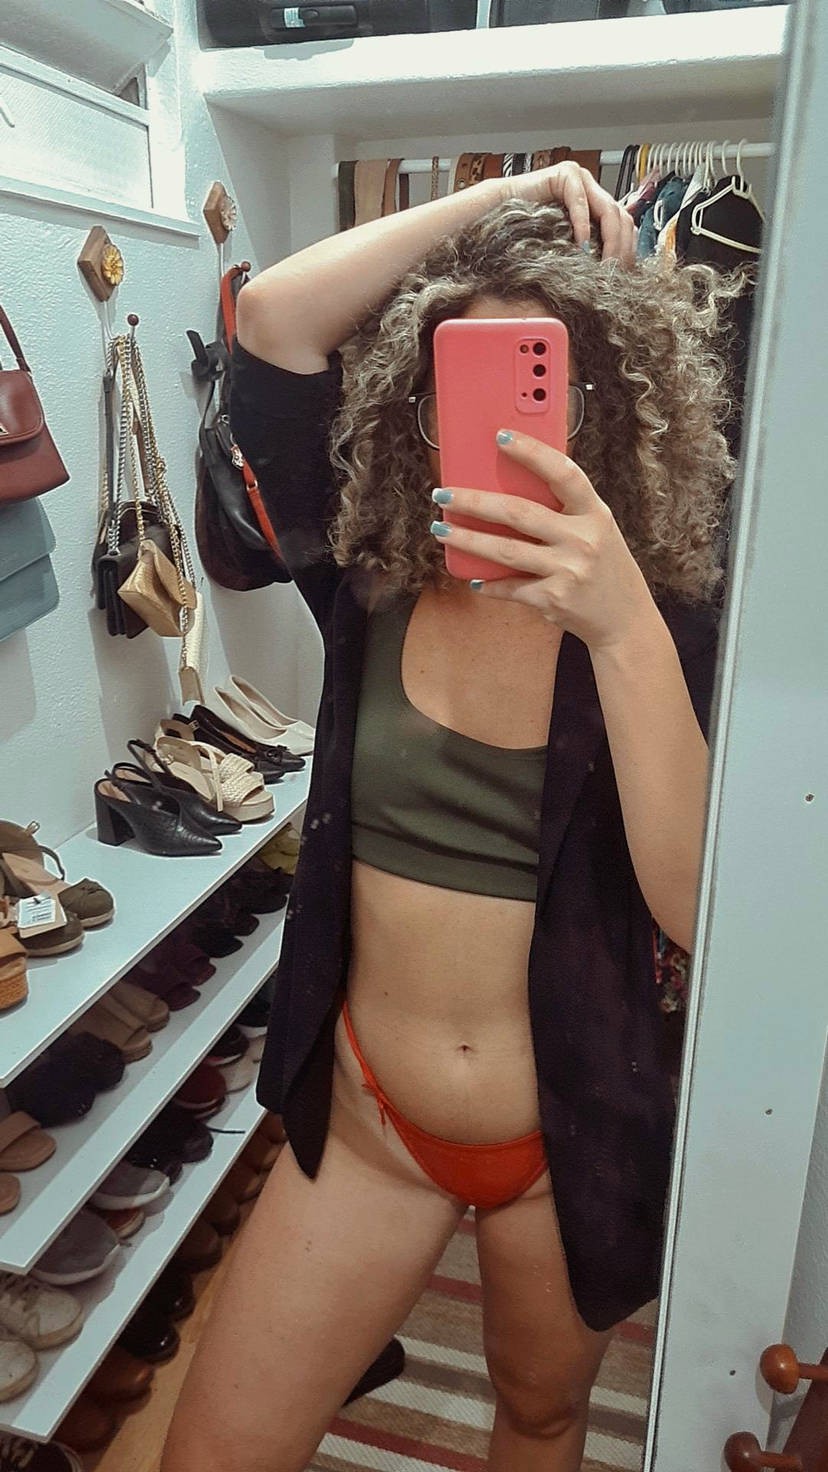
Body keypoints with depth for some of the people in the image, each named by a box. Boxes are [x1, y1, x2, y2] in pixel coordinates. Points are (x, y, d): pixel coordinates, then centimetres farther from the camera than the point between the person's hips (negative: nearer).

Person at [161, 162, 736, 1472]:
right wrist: (499, 198, -11)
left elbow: (700, 907, -24)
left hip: (571, 1145, 0)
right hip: (367, 1120, 1)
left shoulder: (664, 623, -12)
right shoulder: (368, 580, -8)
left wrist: (623, 628, -34)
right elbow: (273, 317, -15)